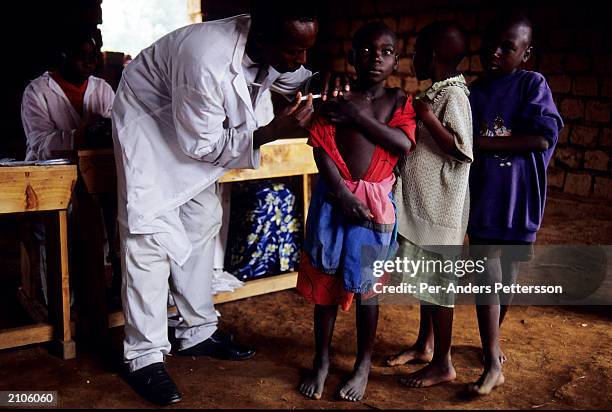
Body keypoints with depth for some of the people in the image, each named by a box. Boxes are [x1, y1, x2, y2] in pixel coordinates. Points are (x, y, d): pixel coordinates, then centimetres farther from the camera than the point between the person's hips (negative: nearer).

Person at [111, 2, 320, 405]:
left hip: (200, 132, 8)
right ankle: (144, 356, 2)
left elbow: (295, 77, 6)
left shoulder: (273, 48, -17)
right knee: (151, 237, -9)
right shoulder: (208, 60, -39)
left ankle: (198, 331, 23)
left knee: (202, 224, 10)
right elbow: (200, 145, -28)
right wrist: (271, 133, -35)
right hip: (151, 125, -8)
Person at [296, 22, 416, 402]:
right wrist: (342, 192, -16)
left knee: (366, 284, 7)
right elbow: (322, 148, -5)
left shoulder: (399, 101, 5)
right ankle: (322, 360, 23)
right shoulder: (337, 99, 3)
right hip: (333, 197, 1)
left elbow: (404, 143, -11)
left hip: (376, 201, 0)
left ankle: (364, 364, 23)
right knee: (325, 279, 7)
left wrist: (357, 115, -14)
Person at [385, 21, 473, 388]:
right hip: (422, 205, 10)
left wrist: (425, 116, -22)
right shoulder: (436, 93, 12)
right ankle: (425, 345, 34)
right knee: (425, 278, 18)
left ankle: (443, 363, 13)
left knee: (437, 282, 0)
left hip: (440, 208, -10)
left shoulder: (453, 95, -16)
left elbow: (462, 150, -25)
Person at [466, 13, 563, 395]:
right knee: (488, 279, -1)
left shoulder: (533, 84, -3)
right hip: (484, 200, 2)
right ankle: (493, 365, 8)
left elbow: (543, 138, -15)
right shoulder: (473, 92, 7)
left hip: (519, 201, -1)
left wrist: (483, 142, -16)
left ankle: (493, 340, 34)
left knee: (508, 278, 12)